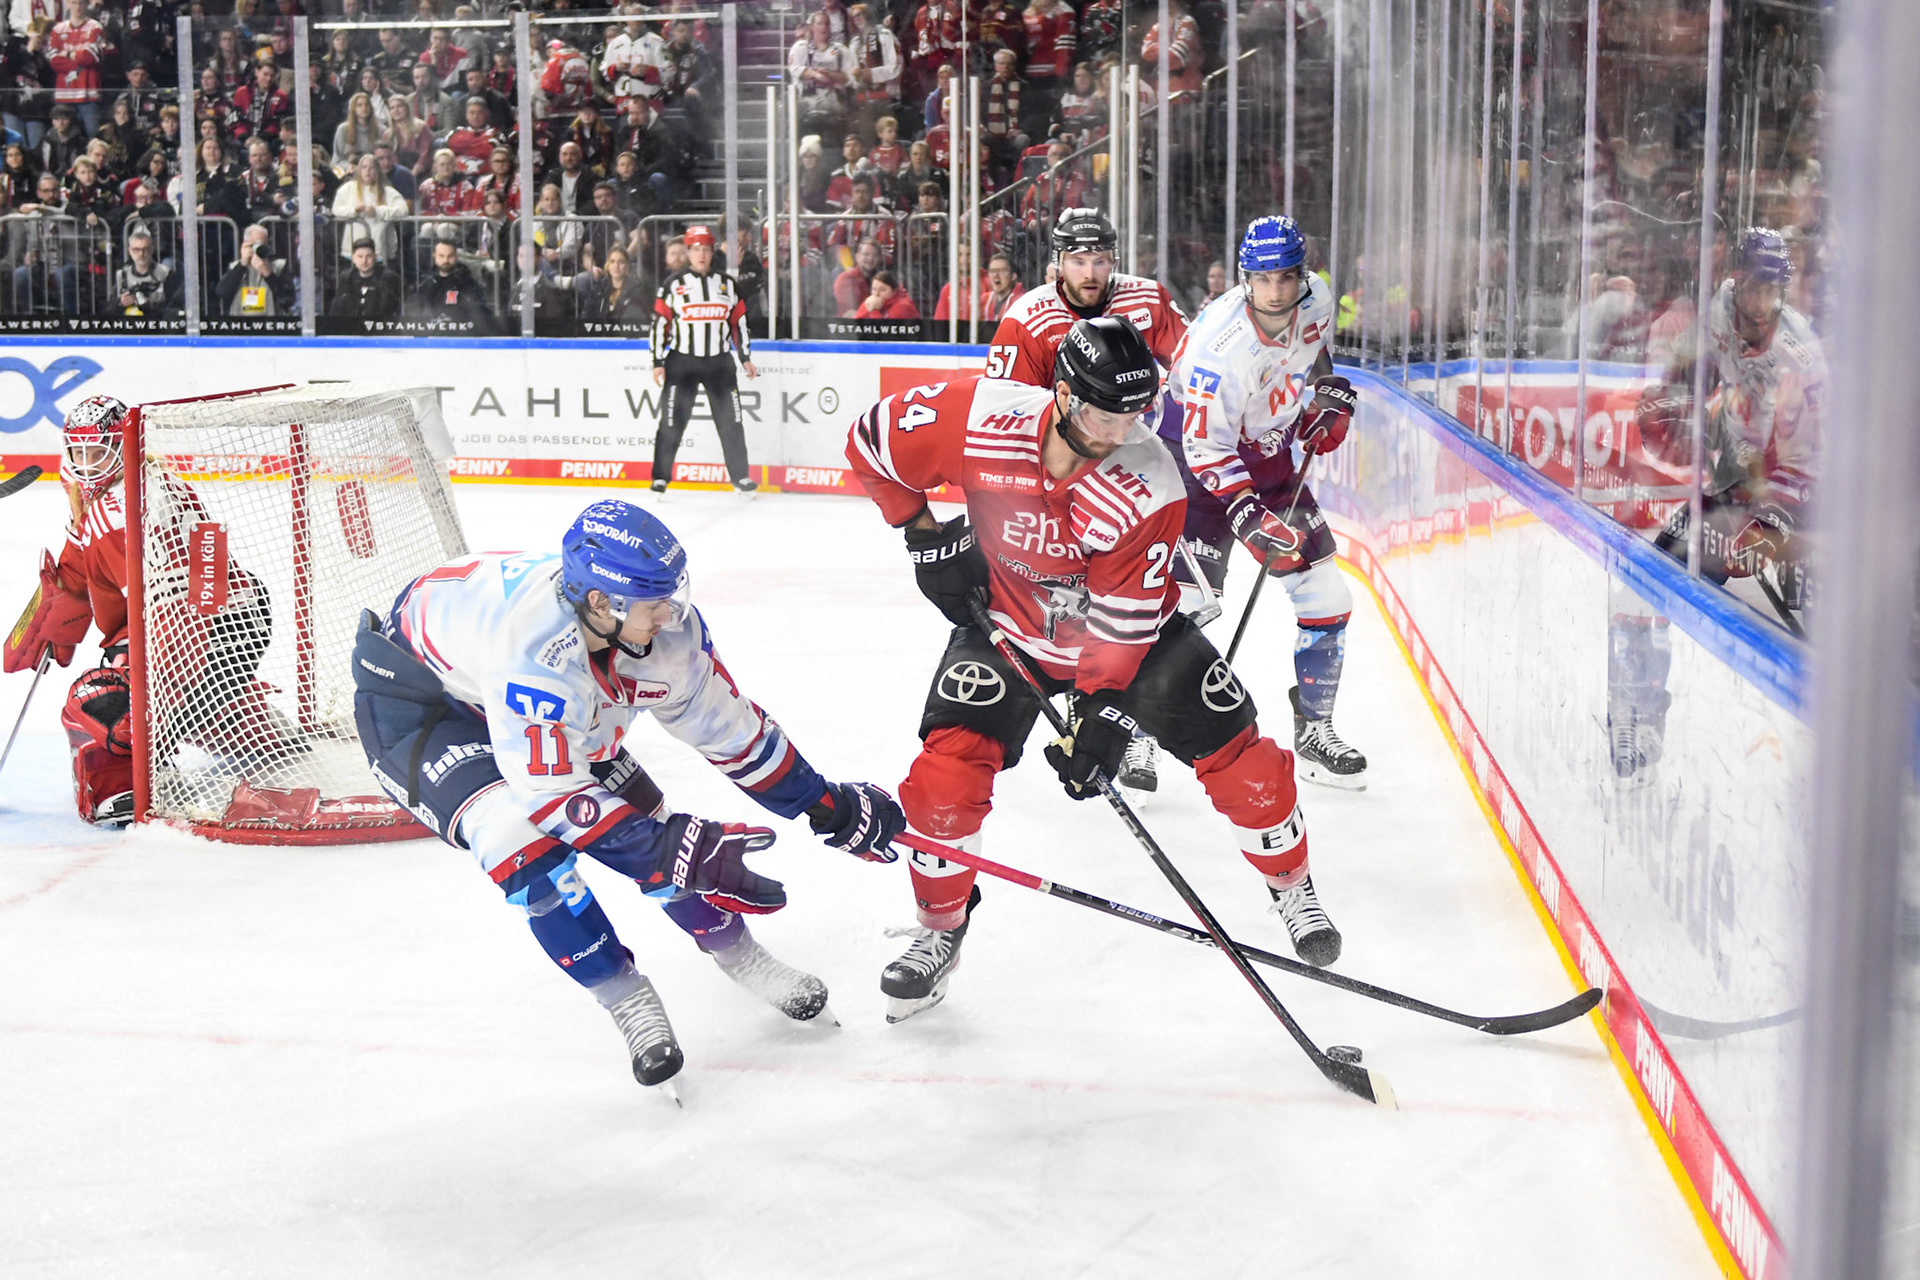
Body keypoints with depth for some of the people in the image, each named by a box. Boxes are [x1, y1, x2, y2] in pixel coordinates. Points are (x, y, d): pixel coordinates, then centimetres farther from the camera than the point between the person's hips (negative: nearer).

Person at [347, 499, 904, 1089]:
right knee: (523, 839, -25)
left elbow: (725, 725, -7)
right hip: (411, 698, -6)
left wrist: (827, 806, -1)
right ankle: (628, 1001, -7)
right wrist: (671, 851, -40)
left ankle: (737, 951, 23)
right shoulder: (536, 647, -44)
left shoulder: (666, 625, -21)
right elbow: (548, 791, -38)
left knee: (638, 814, 0)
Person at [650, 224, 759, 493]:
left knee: (730, 420, 2)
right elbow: (660, 323, -1)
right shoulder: (673, 284, 0)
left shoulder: (727, 284, 9)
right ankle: (661, 477, 5)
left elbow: (739, 322, 14)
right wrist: (658, 362, -6)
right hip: (682, 361, -2)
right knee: (672, 421, -5)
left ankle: (740, 476, 13)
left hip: (719, 362, 2)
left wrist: (745, 358, 11)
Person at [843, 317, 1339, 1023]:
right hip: (1005, 622, 1)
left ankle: (1292, 885, 23)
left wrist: (1101, 711, -26)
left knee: (1238, 756, -5)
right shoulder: (979, 417, -26)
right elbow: (870, 440, -9)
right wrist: (924, 533, -9)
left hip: (1127, 627, 0)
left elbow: (1125, 616, -23)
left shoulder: (1150, 485, -27)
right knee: (946, 769, -15)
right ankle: (942, 927, 9)